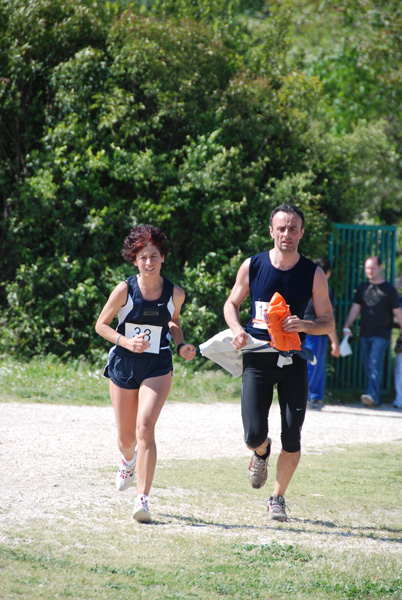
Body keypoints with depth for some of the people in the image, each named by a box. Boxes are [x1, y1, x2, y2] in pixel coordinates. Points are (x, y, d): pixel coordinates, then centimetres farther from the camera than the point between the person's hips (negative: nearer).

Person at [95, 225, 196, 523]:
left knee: (145, 426, -21)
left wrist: (181, 345, -1)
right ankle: (129, 461, 52)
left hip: (158, 367, -1)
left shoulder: (175, 293, -4)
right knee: (126, 437, 11)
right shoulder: (125, 290, -10)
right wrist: (127, 342, -17)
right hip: (124, 365, 1)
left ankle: (142, 499, -22)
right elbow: (101, 325, -1)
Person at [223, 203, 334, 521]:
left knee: (292, 439, -5)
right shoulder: (252, 266, 1)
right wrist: (237, 330, -7)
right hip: (257, 359, 0)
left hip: (293, 362, 0)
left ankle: (278, 499, 16)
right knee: (254, 435, -9)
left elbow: (328, 322, 4)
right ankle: (262, 453, 30)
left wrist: (304, 325, -18)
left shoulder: (314, 274, -1)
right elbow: (232, 304, 14)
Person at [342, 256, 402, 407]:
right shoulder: (363, 287, 13)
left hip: (381, 334, -5)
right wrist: (347, 327, 3)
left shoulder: (388, 289, 1)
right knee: (368, 366, 6)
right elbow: (355, 308, 13)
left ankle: (372, 395, -28)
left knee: (375, 364, -18)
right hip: (365, 334, 5)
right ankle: (376, 398, 13)